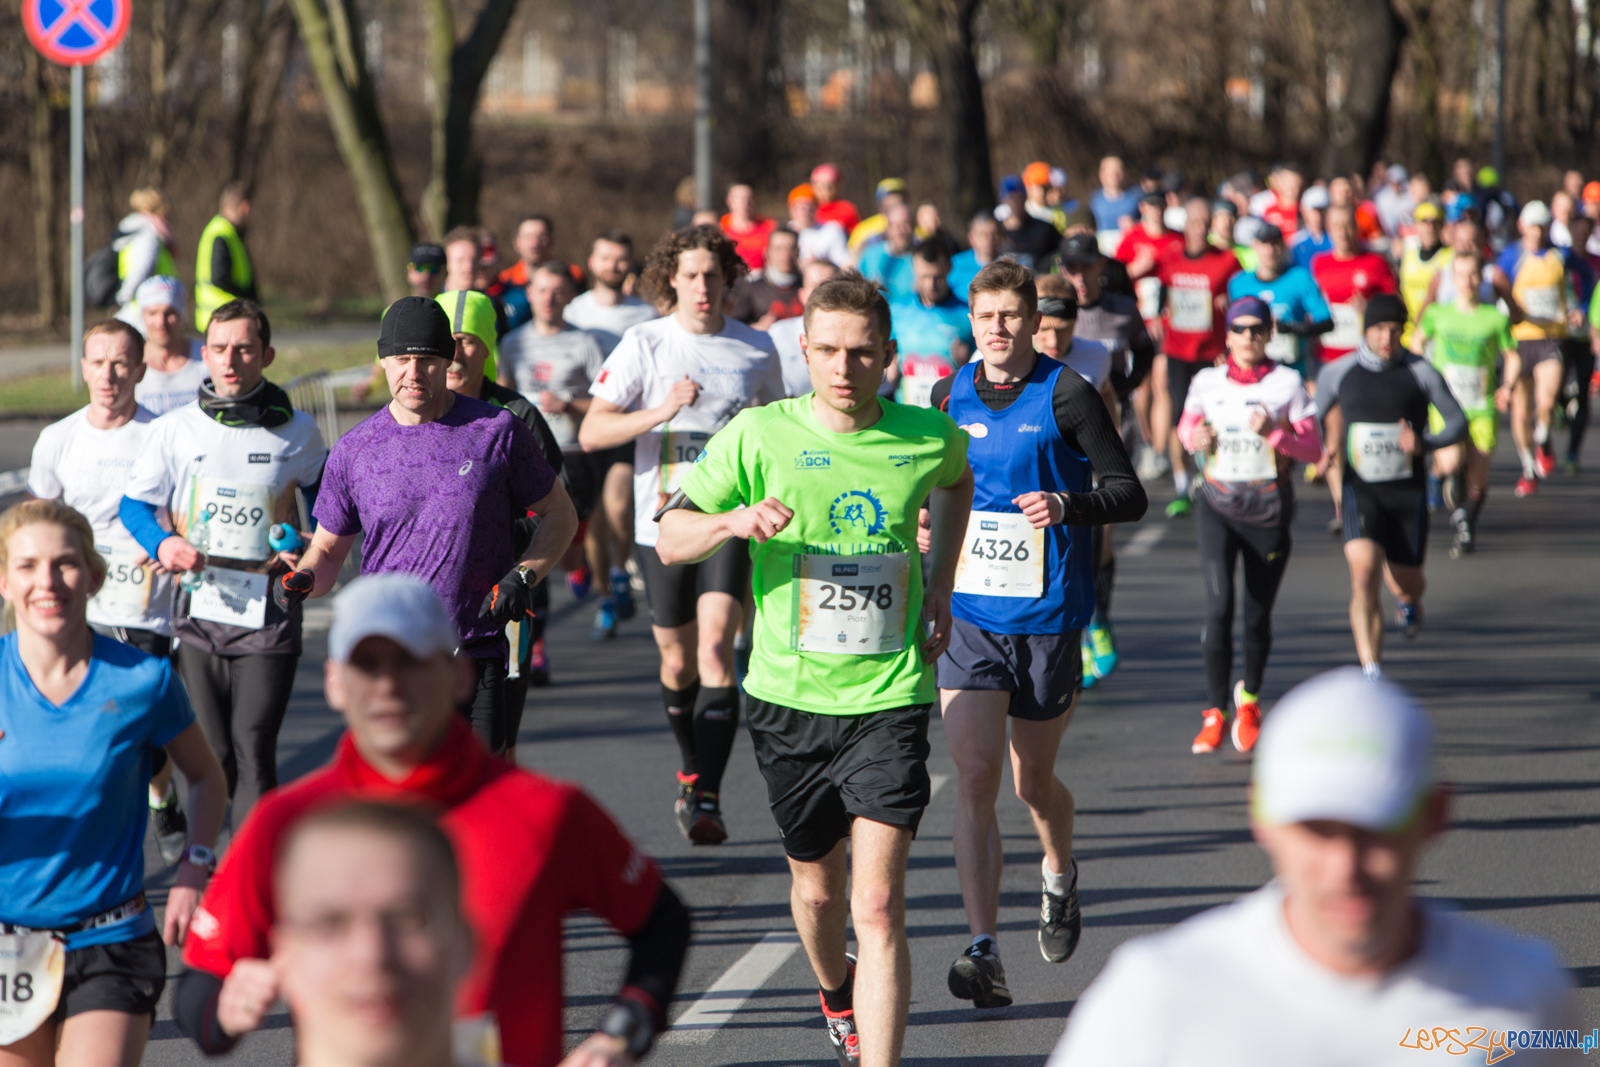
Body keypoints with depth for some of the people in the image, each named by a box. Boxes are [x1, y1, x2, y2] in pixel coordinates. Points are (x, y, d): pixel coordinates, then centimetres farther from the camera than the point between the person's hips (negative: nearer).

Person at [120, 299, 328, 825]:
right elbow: (133, 503, 12)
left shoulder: (297, 432, 4)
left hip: (269, 612, -1)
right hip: (197, 608, 1)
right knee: (210, 754, 4)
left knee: (253, 749, -9)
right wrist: (162, 543, -9)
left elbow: (324, 496, 21)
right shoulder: (174, 430, 4)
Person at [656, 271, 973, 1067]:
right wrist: (735, 520, -25)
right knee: (818, 884, 19)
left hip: (890, 697, -1)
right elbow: (670, 539, -5)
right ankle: (836, 994, 51)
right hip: (789, 698, 1)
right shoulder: (759, 436, -7)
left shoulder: (929, 439, -2)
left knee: (878, 906, -13)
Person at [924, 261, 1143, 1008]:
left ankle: (1059, 876, 46)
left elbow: (1129, 494, -7)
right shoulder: (950, 396, 7)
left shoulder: (1067, 394, -6)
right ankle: (983, 952, -14)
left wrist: (1067, 505, -25)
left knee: (1032, 782, 12)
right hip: (968, 615, 2)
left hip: (1047, 616, -2)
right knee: (975, 774, -11)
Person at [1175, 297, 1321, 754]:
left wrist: (1274, 433, -20)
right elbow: (1187, 423, 20)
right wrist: (1194, 437, -3)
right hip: (1217, 504, 0)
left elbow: (1313, 447, -3)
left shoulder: (1288, 383, 0)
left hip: (1269, 507, 0)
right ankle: (1215, 712, -8)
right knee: (1218, 605, -14)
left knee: (1258, 613, 6)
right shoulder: (1208, 381, 4)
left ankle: (1249, 698, 33)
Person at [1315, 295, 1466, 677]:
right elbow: (1313, 419, 18)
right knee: (1363, 572, -20)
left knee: (1405, 585, 8)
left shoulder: (1420, 372, -4)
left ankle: (1410, 602, 50)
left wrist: (1424, 443, -16)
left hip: (1407, 490, 0)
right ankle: (1372, 669, -21)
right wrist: (1327, 444, 0)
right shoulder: (1338, 372, 0)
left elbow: (1458, 422, 2)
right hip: (1360, 488, 0)